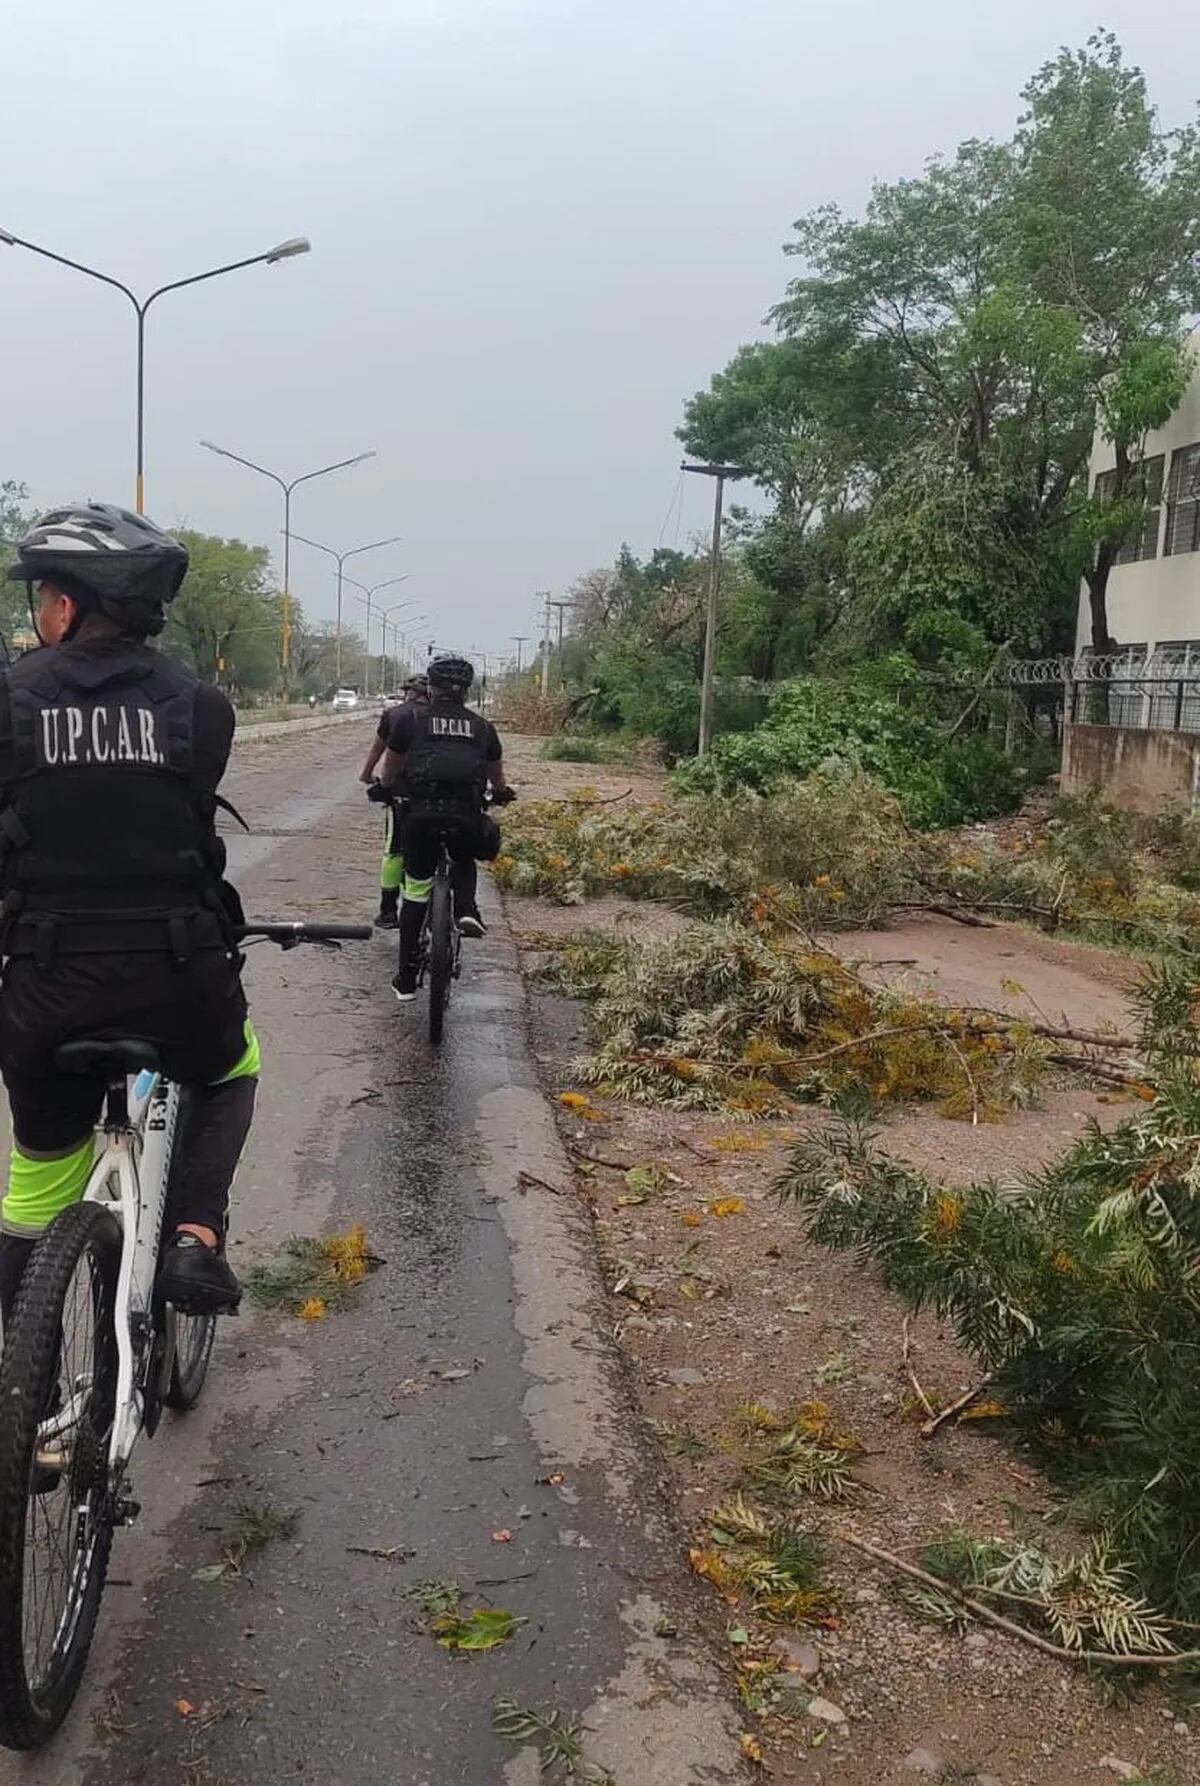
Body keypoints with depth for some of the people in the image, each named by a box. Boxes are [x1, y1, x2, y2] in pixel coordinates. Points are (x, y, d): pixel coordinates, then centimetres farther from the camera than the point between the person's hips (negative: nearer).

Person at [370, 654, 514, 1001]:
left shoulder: (410, 719, 12)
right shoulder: (482, 727, 17)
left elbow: (390, 770, 23)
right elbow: (497, 776, 32)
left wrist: (382, 789, 46)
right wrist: (501, 794, 55)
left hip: (421, 813, -1)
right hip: (466, 815, 1)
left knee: (415, 894, 12)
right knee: (463, 862, 33)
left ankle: (406, 981, 14)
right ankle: (466, 910, 3)